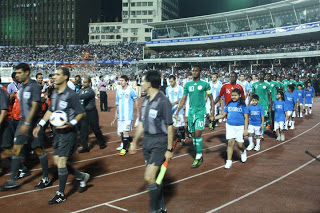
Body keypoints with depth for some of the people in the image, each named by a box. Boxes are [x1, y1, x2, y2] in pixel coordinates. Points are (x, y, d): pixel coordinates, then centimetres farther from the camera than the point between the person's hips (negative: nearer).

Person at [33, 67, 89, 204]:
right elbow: (50, 111, 19)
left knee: (61, 162, -5)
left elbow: (81, 113, -12)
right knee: (57, 161, 10)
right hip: (57, 132, 8)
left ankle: (61, 194, 10)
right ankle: (82, 177, 30)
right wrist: (40, 125, 14)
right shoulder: (54, 93, 8)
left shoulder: (71, 95, -16)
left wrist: (71, 123, -26)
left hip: (68, 132, -8)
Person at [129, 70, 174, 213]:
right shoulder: (145, 101, 7)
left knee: (149, 177, -11)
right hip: (147, 140, 8)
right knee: (155, 177, 15)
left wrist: (169, 149, -14)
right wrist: (134, 142, 18)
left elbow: (169, 126, -14)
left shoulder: (163, 101, -16)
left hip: (159, 142, -8)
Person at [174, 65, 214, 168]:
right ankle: (198, 156, 20)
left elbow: (211, 99, 2)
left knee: (197, 134, -13)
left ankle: (198, 157, -2)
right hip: (191, 112, 4)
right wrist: (177, 112, 1)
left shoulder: (205, 84, -2)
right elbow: (183, 99, 10)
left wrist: (212, 113, -4)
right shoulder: (187, 85, 8)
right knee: (193, 135, 8)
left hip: (201, 112, -4)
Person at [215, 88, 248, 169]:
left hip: (240, 127, -2)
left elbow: (246, 118, -2)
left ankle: (243, 151, 37)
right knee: (230, 142, -5)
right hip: (230, 126, 2)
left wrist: (245, 129, -7)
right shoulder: (229, 104, 6)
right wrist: (214, 118, -4)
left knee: (240, 144, 0)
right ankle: (229, 161, 1)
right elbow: (223, 114, 9)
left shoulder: (243, 105, -2)